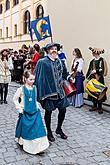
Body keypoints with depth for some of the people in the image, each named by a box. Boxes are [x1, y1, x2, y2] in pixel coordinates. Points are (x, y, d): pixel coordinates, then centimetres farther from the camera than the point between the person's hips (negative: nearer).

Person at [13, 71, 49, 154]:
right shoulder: (21, 89, -9)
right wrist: (19, 108, -5)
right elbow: (15, 99, -1)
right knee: (26, 129, 5)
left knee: (38, 128, -2)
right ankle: (27, 146, 25)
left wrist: (37, 107, 9)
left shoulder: (35, 88, 3)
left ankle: (38, 146, 8)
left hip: (35, 112, 4)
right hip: (25, 113, -3)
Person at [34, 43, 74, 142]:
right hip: (48, 91, -5)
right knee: (48, 112, 7)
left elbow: (64, 73, 20)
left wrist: (69, 78, 1)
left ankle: (59, 129, 32)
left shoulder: (59, 61, 8)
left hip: (59, 91, 5)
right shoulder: (42, 62, -9)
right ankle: (49, 132, 28)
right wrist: (38, 92, -14)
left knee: (63, 110, 9)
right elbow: (37, 77, -10)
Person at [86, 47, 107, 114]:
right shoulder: (92, 61, 14)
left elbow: (102, 69, -13)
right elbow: (90, 70, 18)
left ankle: (100, 107, 5)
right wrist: (88, 77, 14)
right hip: (92, 78, 7)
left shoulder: (102, 60, -5)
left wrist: (96, 71, -25)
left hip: (99, 79, -6)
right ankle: (95, 106, 19)